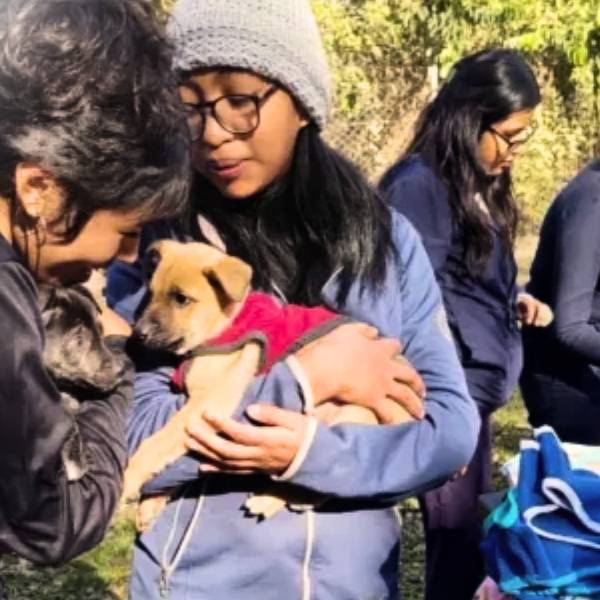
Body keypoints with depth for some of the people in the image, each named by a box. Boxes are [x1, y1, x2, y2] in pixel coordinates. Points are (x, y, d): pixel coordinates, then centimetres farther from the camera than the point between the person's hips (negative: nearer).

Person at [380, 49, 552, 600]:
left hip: (476, 395, 9)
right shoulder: (418, 185, -17)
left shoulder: (479, 185, 11)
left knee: (474, 536, 18)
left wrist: (514, 302, 2)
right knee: (458, 542, 0)